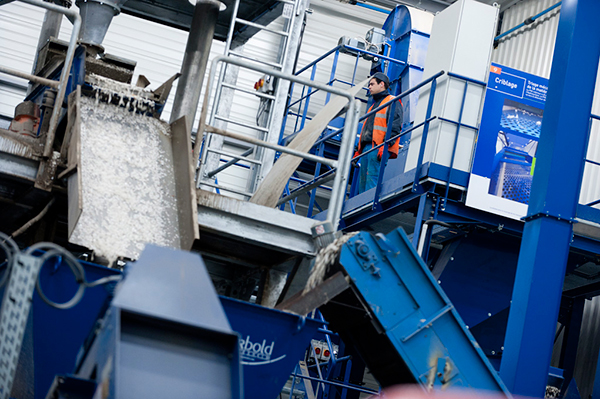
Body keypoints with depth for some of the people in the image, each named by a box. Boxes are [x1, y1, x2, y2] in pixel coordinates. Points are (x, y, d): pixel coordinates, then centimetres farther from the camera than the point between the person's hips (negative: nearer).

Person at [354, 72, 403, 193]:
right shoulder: (375, 105, 30)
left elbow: (395, 126, -11)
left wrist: (386, 145, -22)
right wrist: (359, 150, 24)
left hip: (378, 147, -9)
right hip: (367, 147, 9)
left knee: (372, 178, -17)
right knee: (363, 180, 3)